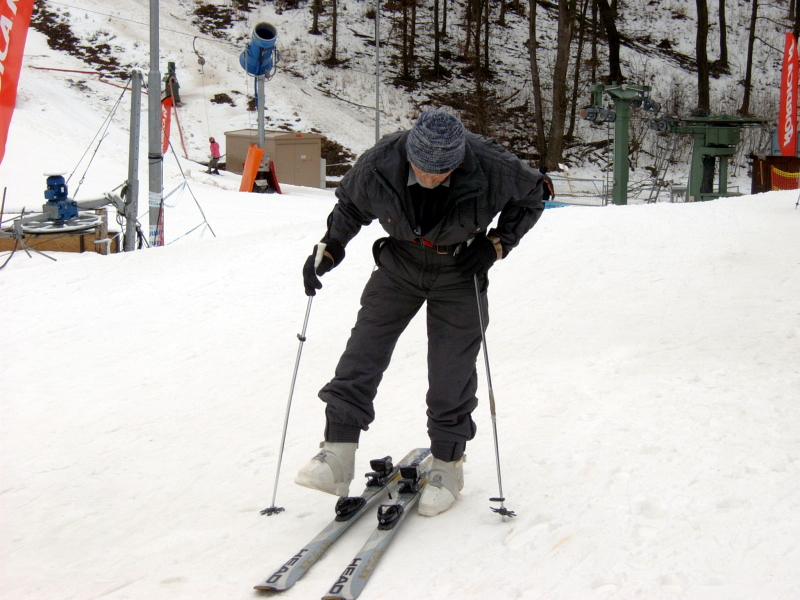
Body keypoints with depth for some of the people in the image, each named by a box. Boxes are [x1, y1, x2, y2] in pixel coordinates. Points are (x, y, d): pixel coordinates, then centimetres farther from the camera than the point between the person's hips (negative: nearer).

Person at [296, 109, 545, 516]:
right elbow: (350, 204, 0)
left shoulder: (490, 168, -27)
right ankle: (338, 451, -4)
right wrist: (329, 248, -10)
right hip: (399, 266, 2)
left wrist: (497, 243, -14)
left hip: (460, 273, -2)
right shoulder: (379, 166, -23)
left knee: (451, 373, -2)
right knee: (363, 352, -8)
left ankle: (447, 464, 15)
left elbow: (530, 195, -5)